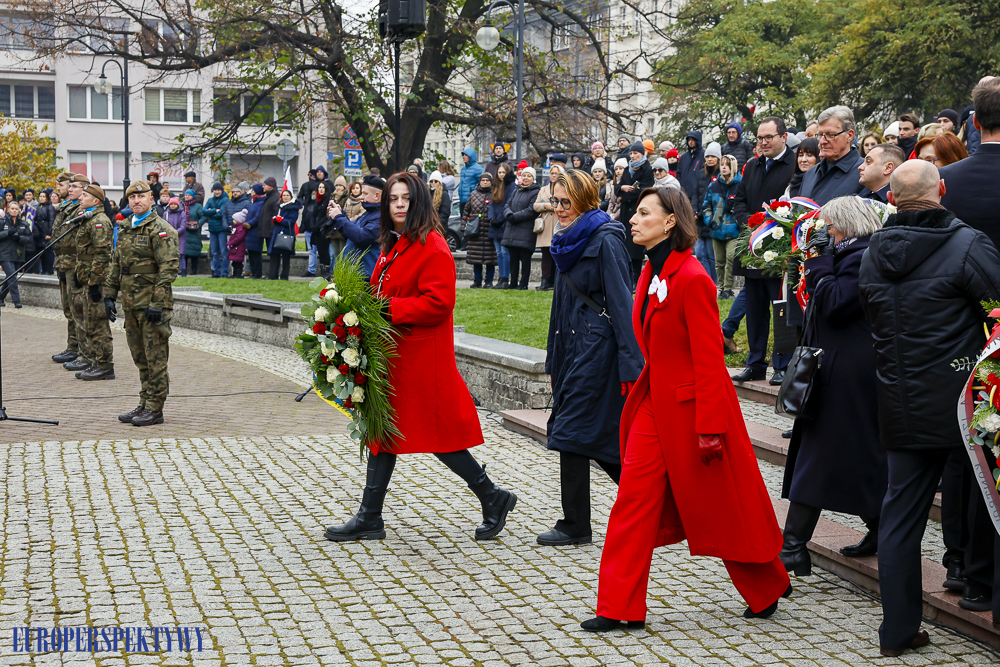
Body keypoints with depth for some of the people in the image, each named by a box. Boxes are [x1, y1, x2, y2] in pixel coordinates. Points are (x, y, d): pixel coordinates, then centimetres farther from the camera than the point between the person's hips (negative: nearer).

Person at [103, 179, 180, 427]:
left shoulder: (161, 230, -10)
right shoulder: (125, 230, 15)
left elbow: (169, 269, -16)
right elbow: (115, 265, 22)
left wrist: (157, 304, -20)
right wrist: (109, 295, 15)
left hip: (152, 303, -8)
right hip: (131, 304, 8)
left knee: (155, 359, -3)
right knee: (140, 358, 14)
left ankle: (155, 409, 3)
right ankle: (144, 404, 22)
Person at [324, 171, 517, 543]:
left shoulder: (432, 247, -14)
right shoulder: (393, 245, 15)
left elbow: (438, 303, -22)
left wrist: (389, 310, -21)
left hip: (421, 357, -9)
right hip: (391, 353, 9)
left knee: (436, 434, -3)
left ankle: (493, 498, 13)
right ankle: (369, 519, 17)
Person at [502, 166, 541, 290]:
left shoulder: (536, 192, -4)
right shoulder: (516, 191, 19)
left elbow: (531, 211, -13)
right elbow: (507, 205, 14)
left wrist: (515, 216, -14)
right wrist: (509, 215, -8)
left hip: (526, 232, -7)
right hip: (512, 231, 7)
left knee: (525, 259, -4)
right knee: (513, 258, 8)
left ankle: (523, 283, 1)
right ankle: (513, 283, 14)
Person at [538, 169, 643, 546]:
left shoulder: (605, 241, -12)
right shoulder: (569, 242, 14)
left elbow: (622, 303, -17)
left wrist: (630, 365, -22)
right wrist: (553, 359, 22)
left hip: (597, 347, -9)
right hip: (571, 347, 9)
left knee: (572, 431, -6)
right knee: (605, 437, 10)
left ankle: (575, 526, 4)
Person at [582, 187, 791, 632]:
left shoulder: (692, 278, -19)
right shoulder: (651, 273, 8)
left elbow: (709, 358, -19)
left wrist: (709, 426, -20)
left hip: (690, 405, -8)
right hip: (655, 401, 8)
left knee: (720, 509, 8)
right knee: (634, 497, 2)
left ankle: (768, 587, 30)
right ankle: (620, 608, 6)